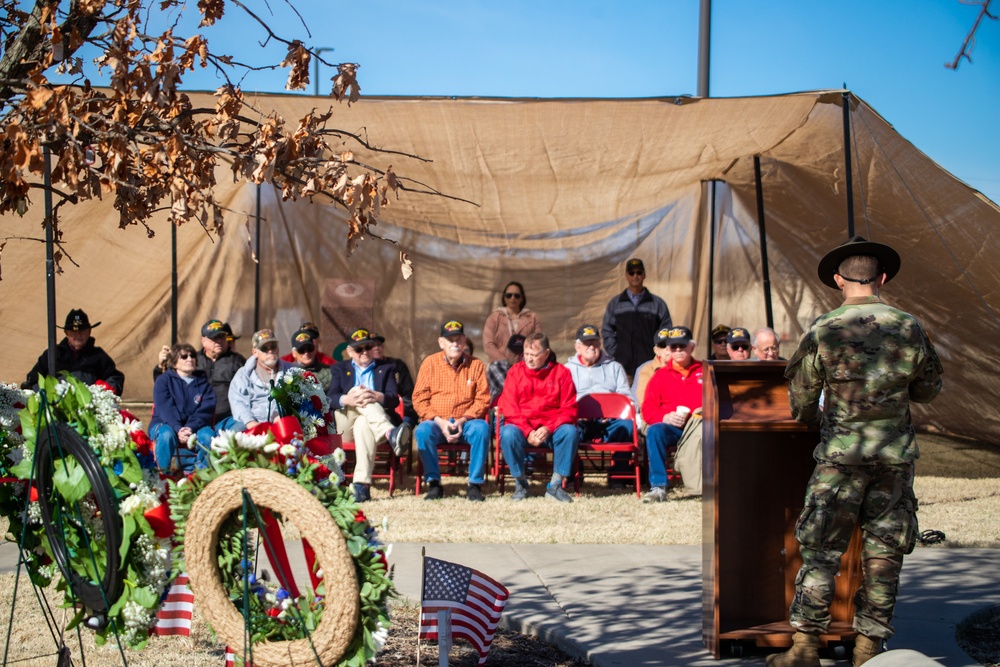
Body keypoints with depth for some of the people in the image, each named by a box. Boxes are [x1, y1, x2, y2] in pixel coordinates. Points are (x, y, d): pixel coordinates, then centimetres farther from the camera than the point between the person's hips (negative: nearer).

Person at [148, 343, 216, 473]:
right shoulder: (163, 380, 2)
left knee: (208, 434, -30)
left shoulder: (202, 382, 9)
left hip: (195, 426, 2)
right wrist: (178, 429, -32)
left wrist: (191, 428, -26)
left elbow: (206, 410, -6)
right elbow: (165, 409, -14)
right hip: (166, 424, -2)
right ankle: (164, 474, -24)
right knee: (167, 434, -36)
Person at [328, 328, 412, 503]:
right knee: (358, 392, -30)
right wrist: (346, 400, -24)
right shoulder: (339, 369, 22)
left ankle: (362, 485, -54)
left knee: (364, 423, -39)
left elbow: (394, 399, 3)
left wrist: (377, 397, -23)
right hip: (346, 426, 1)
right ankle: (391, 434, -57)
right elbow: (330, 398, 2)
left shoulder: (386, 368, 21)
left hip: (369, 422, -1)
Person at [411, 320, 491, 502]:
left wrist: (464, 420, -14)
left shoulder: (476, 365, 7)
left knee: (482, 428, -32)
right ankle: (434, 483, -19)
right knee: (422, 430, -32)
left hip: (466, 423, 0)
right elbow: (419, 399, 2)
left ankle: (475, 484, -23)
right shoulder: (430, 363, 6)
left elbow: (482, 399, 2)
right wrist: (439, 421, -13)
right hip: (437, 423, 0)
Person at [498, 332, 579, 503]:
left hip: (551, 429, 0)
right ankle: (521, 484, -12)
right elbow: (509, 407, -1)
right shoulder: (515, 371, 7)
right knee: (508, 433, -32)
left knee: (570, 431, -30)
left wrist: (548, 429, -17)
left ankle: (555, 485, -19)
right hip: (521, 426, 0)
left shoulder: (561, 372, 5)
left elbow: (569, 409, 0)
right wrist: (527, 432, -16)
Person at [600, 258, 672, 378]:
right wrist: (615, 354, 0)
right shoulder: (615, 304, 12)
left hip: (650, 367, 0)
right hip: (623, 367, 1)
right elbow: (607, 332, 11)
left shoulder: (658, 304, 10)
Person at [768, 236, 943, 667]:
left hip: (841, 450, -2)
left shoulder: (824, 330, -6)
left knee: (821, 549, 2)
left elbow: (800, 397, 3)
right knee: (884, 551, 9)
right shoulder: (910, 328, 1)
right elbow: (929, 389, 14)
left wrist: (813, 421, 24)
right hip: (896, 451, 2)